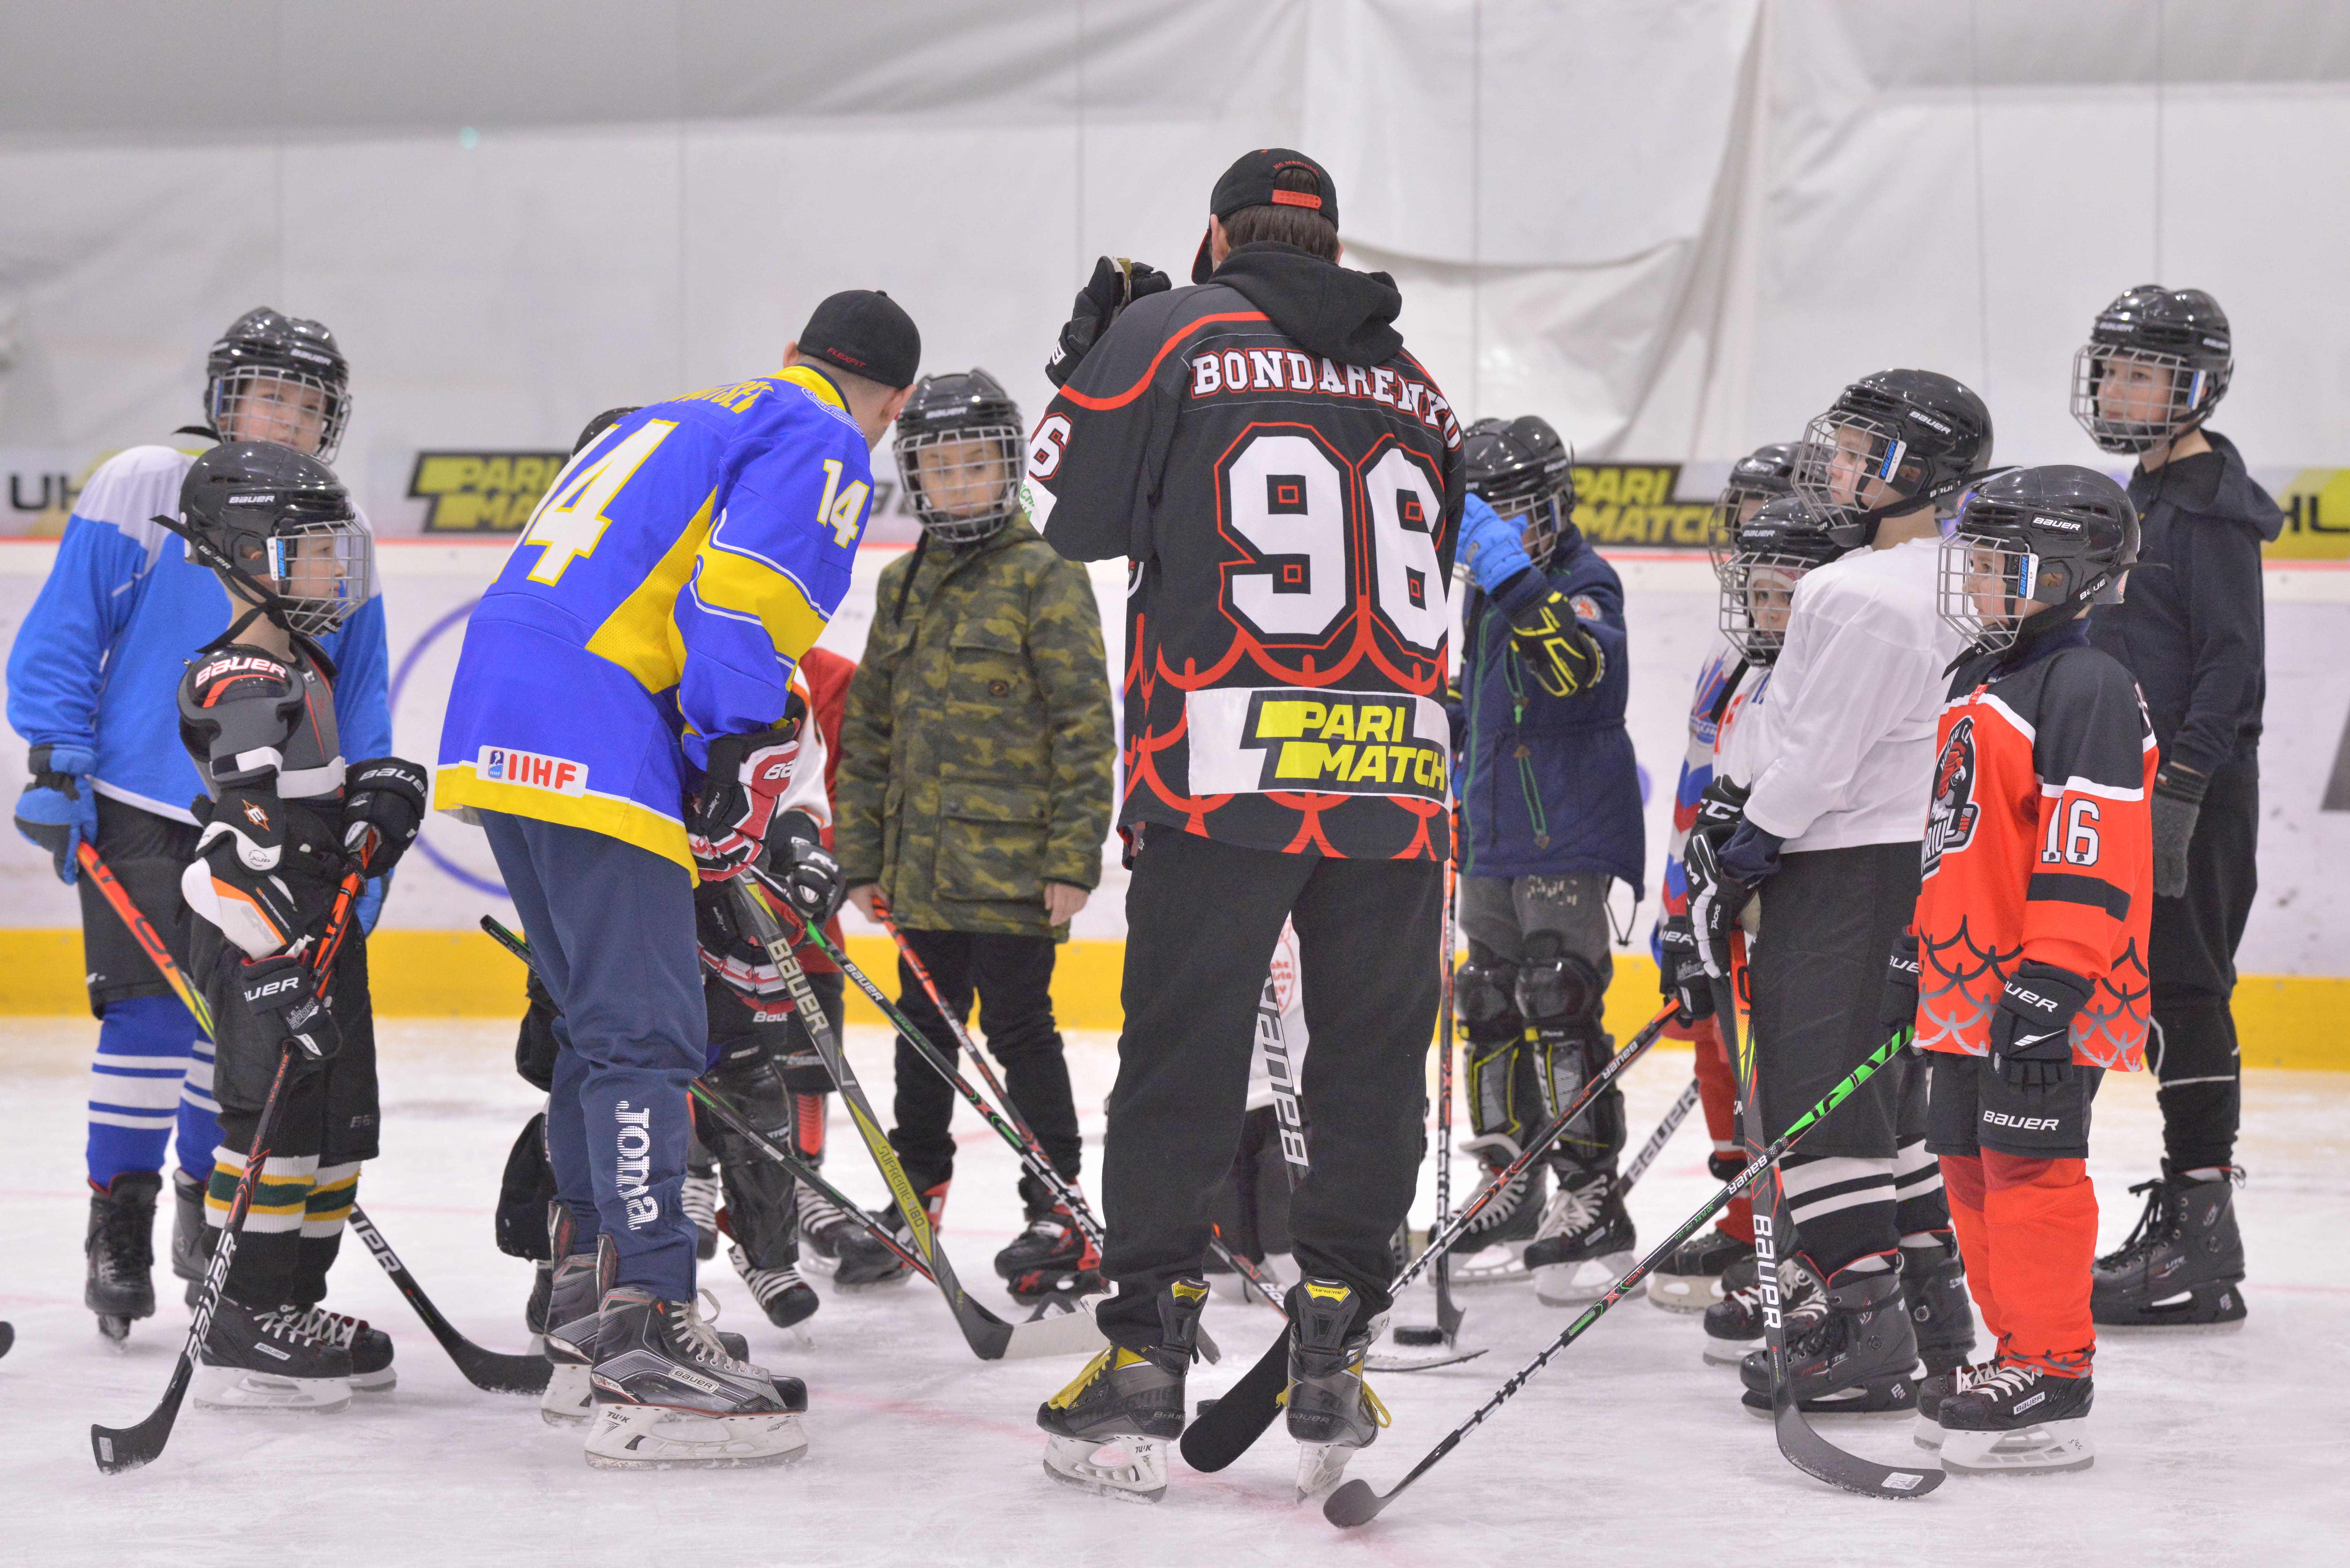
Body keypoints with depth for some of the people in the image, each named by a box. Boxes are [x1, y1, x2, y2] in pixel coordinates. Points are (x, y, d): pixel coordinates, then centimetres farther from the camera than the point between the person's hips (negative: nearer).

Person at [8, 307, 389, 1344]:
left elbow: (360, 699, 14)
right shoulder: (143, 491, -6)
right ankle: (119, 1230, -2)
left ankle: (211, 1209, 26)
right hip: (138, 807, -4)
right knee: (150, 1013, -11)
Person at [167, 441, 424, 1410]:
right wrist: (284, 975, -27)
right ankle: (244, 1333, -6)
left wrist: (376, 799, 6)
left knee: (336, 1126, 12)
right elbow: (247, 846, -24)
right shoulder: (246, 686, -18)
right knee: (279, 1120, -10)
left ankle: (293, 1307, 20)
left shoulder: (299, 668, 15)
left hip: (320, 934, 10)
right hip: (262, 943, -10)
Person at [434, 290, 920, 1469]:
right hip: (591, 748, -9)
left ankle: (590, 1282, 32)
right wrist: (743, 769, -13)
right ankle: (645, 1339, -18)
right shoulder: (821, 446, 3)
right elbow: (743, 595, -15)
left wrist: (757, 836, 27)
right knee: (644, 1035, -12)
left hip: (495, 733, 9)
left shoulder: (687, 420, 31)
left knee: (600, 1017, 22)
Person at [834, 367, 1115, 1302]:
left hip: (1013, 863, -6)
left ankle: (1060, 1216, 5)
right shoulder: (903, 586, 13)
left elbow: (1084, 724, -10)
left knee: (1019, 1028, -3)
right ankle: (915, 1198, 29)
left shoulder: (1045, 578, -7)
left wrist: (1074, 857, -14)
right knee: (925, 1024, 15)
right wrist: (864, 856, 13)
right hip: (925, 865, 6)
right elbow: (870, 727, 17)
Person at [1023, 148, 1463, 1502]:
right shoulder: (1415, 384, 19)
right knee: (1372, 1070, 9)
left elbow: (1077, 514, 8)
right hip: (1398, 781, 3)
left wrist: (1096, 362, 24)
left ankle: (1144, 1372, 1)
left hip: (1226, 776, -3)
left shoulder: (1171, 332, 5)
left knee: (1182, 1066, 1)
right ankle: (1333, 1371, 10)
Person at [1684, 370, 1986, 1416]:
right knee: (1881, 1083, 18)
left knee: (1820, 1085, -10)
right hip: (1911, 859, 11)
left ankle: (1861, 1328, -13)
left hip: (1850, 872, -11)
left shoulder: (1869, 599, -20)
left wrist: (1737, 856, -10)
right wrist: (1742, 810, 18)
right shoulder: (1944, 584, 13)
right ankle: (1929, 1295, 25)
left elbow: (1821, 760, -20)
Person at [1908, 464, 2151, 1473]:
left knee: (2031, 1171, -9)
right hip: (1970, 992, 10)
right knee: (1976, 1173, 12)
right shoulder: (1984, 687, 18)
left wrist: (2051, 983, -25)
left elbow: (2091, 857, -20)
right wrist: (1925, 950, 27)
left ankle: (2052, 1390, -6)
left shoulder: (2085, 691, -13)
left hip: (2043, 1001, -10)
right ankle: (2019, 1359, 22)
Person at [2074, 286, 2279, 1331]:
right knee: (2168, 997, 12)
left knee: (2183, 995, -10)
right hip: (2148, 789, 10)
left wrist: (2180, 791, -25)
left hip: (2201, 800, -10)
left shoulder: (2210, 504, -13)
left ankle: (2204, 1249, -9)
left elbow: (2233, 666, -19)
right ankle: (2181, 1218, 18)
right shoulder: (2147, 497, 17)